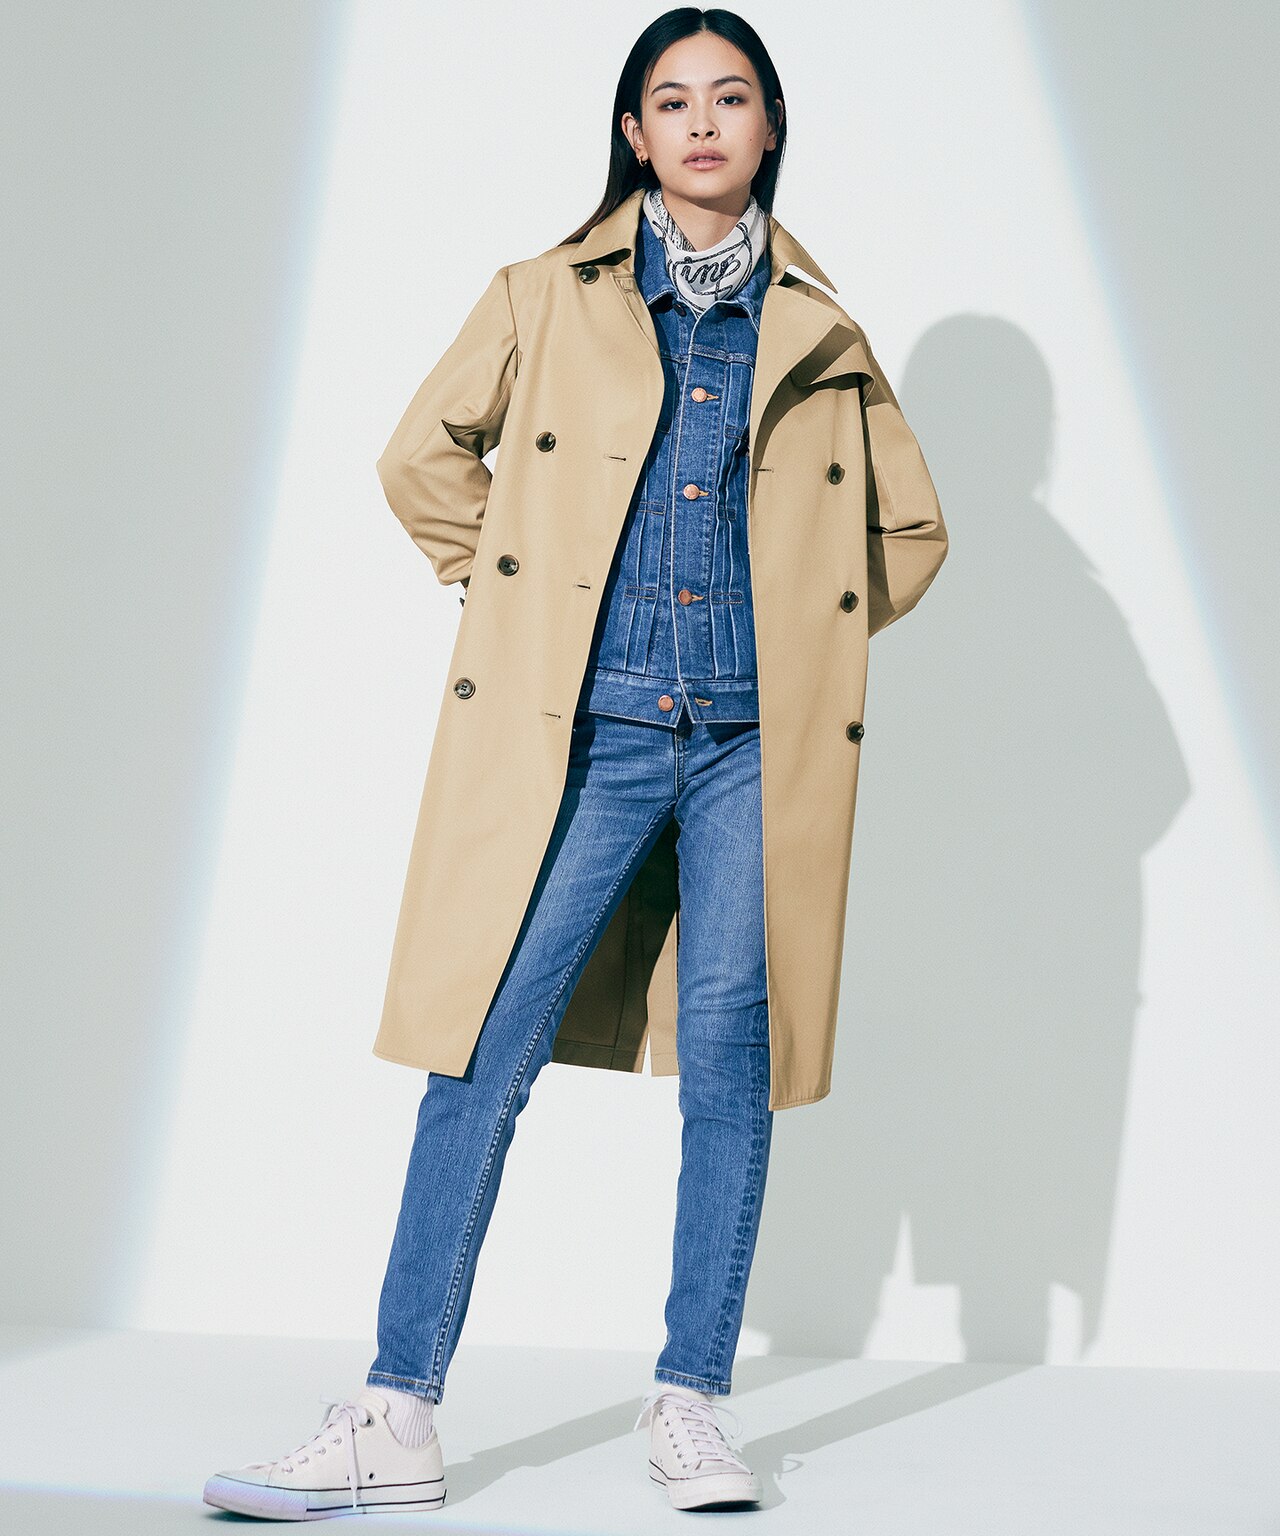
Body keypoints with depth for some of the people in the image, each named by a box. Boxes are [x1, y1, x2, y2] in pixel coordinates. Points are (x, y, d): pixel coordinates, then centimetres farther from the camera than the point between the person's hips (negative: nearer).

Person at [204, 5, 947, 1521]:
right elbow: (419, 457, 16)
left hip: (751, 731, 2)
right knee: (492, 1041, -6)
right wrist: (503, 603, 11)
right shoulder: (554, 294, 9)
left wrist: (810, 645, 11)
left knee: (731, 1047, 1)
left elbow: (910, 528, 20)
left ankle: (693, 1398, 13)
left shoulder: (815, 324, 13)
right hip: (593, 721, -1)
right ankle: (398, 1411, 1)